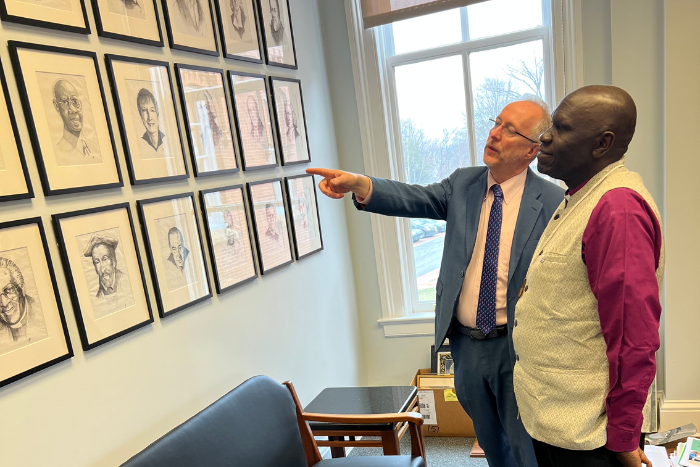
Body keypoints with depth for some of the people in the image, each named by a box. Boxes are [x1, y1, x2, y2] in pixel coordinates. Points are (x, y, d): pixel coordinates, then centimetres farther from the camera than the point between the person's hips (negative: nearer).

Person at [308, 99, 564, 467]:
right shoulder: (463, 183, 0)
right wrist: (359, 184, -31)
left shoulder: (553, 202, -13)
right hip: (464, 343, 4)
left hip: (516, 346, -4)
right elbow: (415, 198, -13)